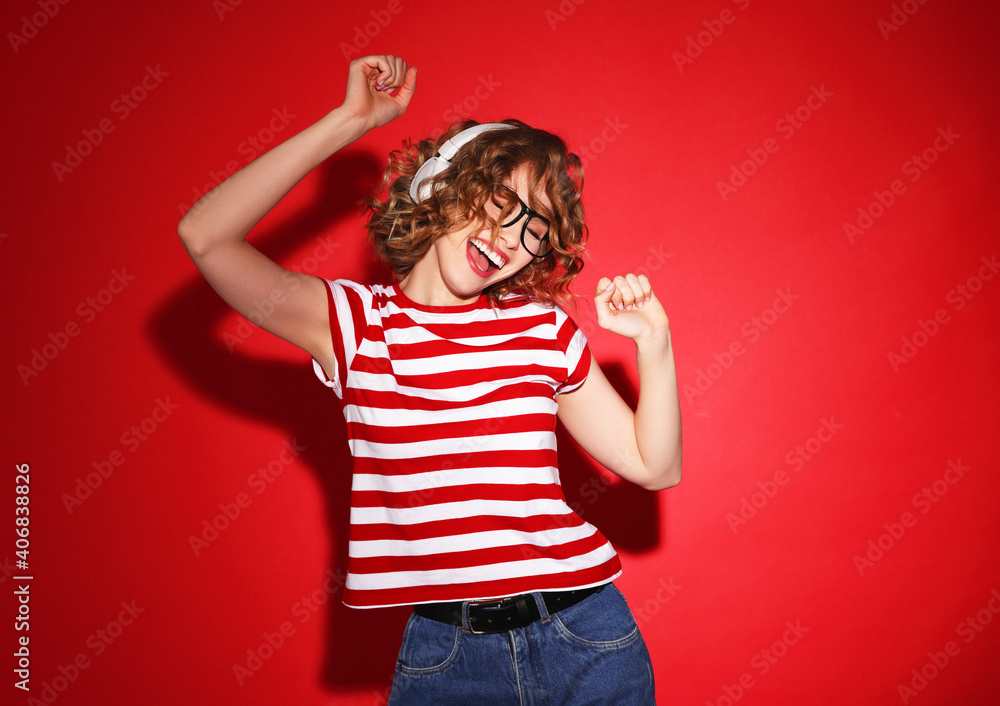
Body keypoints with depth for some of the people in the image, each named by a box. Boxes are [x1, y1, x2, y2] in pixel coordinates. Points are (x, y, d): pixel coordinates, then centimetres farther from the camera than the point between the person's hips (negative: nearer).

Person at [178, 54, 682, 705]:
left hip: (582, 642, 2)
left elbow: (655, 467, 5)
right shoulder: (354, 323, -2)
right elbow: (205, 236, -15)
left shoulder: (544, 330, 2)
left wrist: (653, 343, -8)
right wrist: (350, 121, -13)